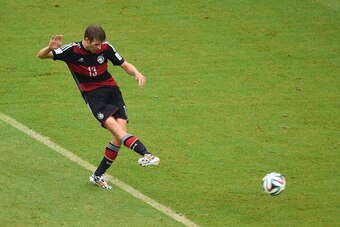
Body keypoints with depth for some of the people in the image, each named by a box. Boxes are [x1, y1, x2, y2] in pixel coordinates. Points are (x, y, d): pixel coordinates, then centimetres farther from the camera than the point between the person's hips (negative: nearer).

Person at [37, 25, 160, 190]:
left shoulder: (105, 48, -2)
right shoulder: (72, 51, -10)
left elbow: (125, 65, 9)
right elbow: (41, 56, -5)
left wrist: (137, 74, -13)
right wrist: (50, 48, -29)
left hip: (111, 89, 4)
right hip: (92, 94, -4)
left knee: (121, 129, -11)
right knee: (114, 125, -26)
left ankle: (98, 175, 1)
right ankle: (145, 154, -42)